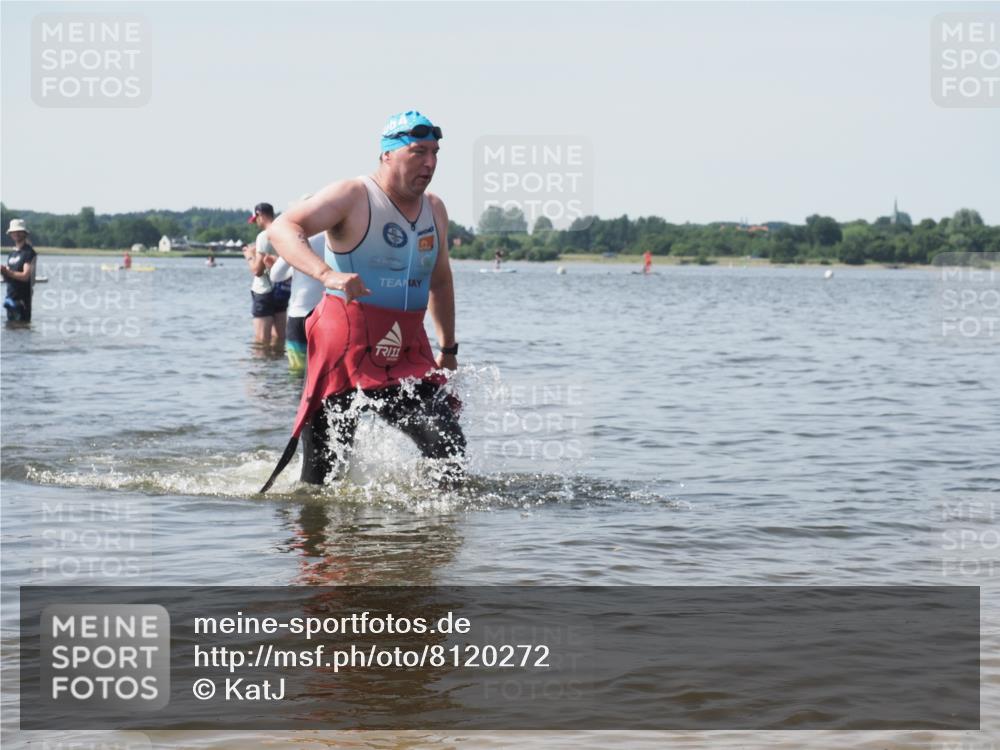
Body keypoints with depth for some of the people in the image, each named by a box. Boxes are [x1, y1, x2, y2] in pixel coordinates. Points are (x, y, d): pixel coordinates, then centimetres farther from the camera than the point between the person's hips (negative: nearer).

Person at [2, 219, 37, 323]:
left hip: (22, 298, -8)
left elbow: (25, 276, -16)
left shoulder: (29, 252, -7)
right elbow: (8, 277, 17)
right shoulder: (12, 253, 17)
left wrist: (7, 272, -24)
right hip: (10, 296, 8)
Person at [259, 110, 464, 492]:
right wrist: (327, 274, -39)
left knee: (450, 450, -12)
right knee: (323, 473, 1)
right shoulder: (352, 197, -9)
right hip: (345, 349, -5)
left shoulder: (435, 209, 11)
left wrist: (448, 350, 25)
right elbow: (283, 229, -22)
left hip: (408, 357, 5)